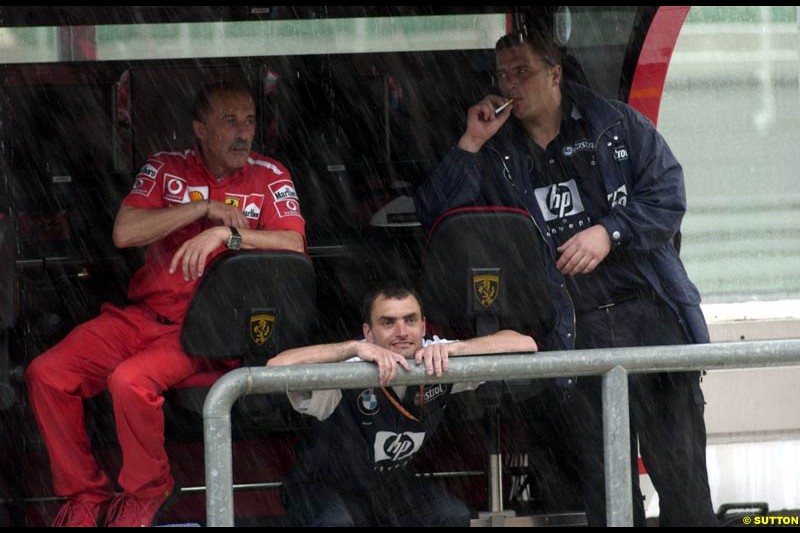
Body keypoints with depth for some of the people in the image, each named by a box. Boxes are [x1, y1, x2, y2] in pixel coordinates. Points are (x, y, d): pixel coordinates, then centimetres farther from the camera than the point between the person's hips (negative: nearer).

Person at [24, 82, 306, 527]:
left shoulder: (269, 177, 2)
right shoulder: (165, 168, 8)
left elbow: (293, 245, -13)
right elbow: (125, 232, -6)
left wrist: (227, 232, -25)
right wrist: (206, 208, -12)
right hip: (144, 313, 4)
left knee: (130, 381, -32)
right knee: (46, 374, -15)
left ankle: (146, 490, -7)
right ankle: (84, 491, 0)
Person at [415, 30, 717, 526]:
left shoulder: (617, 124, 6)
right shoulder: (495, 155, 12)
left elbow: (667, 195, -1)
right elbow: (436, 216, 3)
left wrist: (608, 233, -14)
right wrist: (471, 144, -5)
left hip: (649, 314, -2)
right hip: (572, 331, 2)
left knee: (682, 472, -4)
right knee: (604, 481, 3)